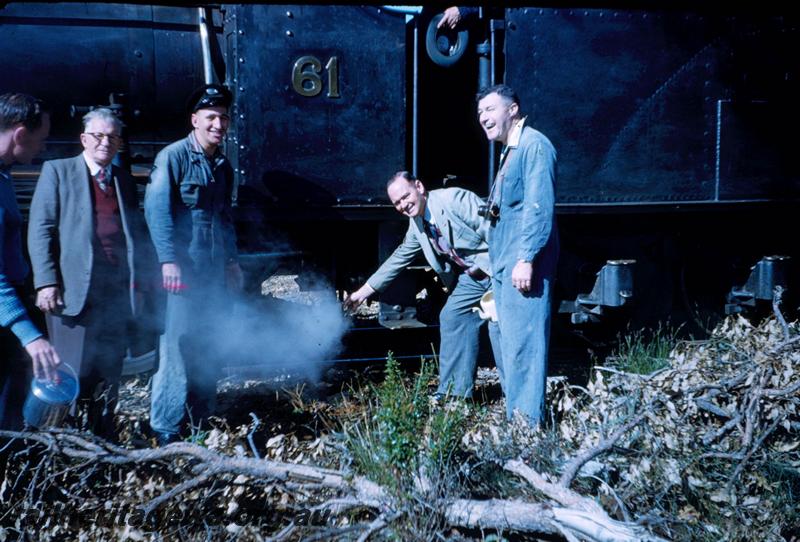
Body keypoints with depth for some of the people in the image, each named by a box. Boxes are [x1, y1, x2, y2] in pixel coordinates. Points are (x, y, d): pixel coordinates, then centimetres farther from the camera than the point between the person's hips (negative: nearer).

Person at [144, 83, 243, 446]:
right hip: (182, 268, -7)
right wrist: (168, 260, -21)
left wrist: (232, 259, 18)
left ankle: (201, 416, 21)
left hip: (213, 270, 7)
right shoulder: (173, 157, -6)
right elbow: (156, 209, -13)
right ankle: (165, 428, 1)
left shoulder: (223, 165, 16)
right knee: (177, 342, -7)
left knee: (205, 345, 11)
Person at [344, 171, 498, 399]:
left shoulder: (454, 198, -19)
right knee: (451, 317, 5)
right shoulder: (416, 226, 6)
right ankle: (453, 393, 13)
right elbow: (399, 258, 16)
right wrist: (363, 291, 18)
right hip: (472, 275, 8)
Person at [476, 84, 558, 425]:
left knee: (522, 343, -9)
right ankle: (515, 416, 23)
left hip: (523, 266, -10)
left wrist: (526, 259, -24)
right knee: (510, 343, 14)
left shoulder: (533, 145, -9)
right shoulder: (509, 152, 21)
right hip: (504, 266, 10)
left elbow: (539, 207, -18)